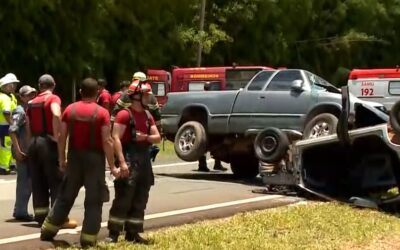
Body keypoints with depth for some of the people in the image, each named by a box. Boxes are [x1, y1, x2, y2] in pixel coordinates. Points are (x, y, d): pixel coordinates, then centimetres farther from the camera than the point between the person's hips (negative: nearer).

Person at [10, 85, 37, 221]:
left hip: (28, 151, 9)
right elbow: (12, 131, -21)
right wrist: (17, 150, -24)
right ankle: (21, 212, 1)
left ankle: (20, 210, 22)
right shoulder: (20, 111, -12)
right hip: (23, 151, -9)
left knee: (25, 182, 14)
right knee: (25, 182, -5)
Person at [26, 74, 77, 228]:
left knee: (38, 183, 9)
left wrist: (32, 141, 13)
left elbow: (28, 126, 10)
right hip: (48, 142, -6)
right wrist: (56, 135, -19)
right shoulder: (53, 98, -5)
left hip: (33, 142, 6)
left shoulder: (31, 103, 14)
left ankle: (41, 216, 12)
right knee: (57, 181, -3)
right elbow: (56, 115, -26)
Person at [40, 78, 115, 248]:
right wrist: (112, 165, -8)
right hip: (94, 158, -4)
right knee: (93, 201, 5)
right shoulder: (102, 113, -8)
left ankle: (48, 231, 22)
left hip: (75, 157, 4)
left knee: (65, 196, 17)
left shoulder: (70, 109, 2)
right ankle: (88, 239, 5)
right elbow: (107, 141, -13)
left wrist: (62, 159, 13)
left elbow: (62, 137, 3)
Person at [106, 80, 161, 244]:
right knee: (123, 199, -9)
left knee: (140, 201, 10)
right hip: (129, 159, -8)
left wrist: (145, 137, -8)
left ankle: (132, 233, 17)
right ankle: (113, 234, -5)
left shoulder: (148, 115, 15)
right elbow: (116, 139, -17)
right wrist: (122, 162, -24)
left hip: (144, 160, 8)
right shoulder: (124, 114, -9)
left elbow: (158, 138, 14)